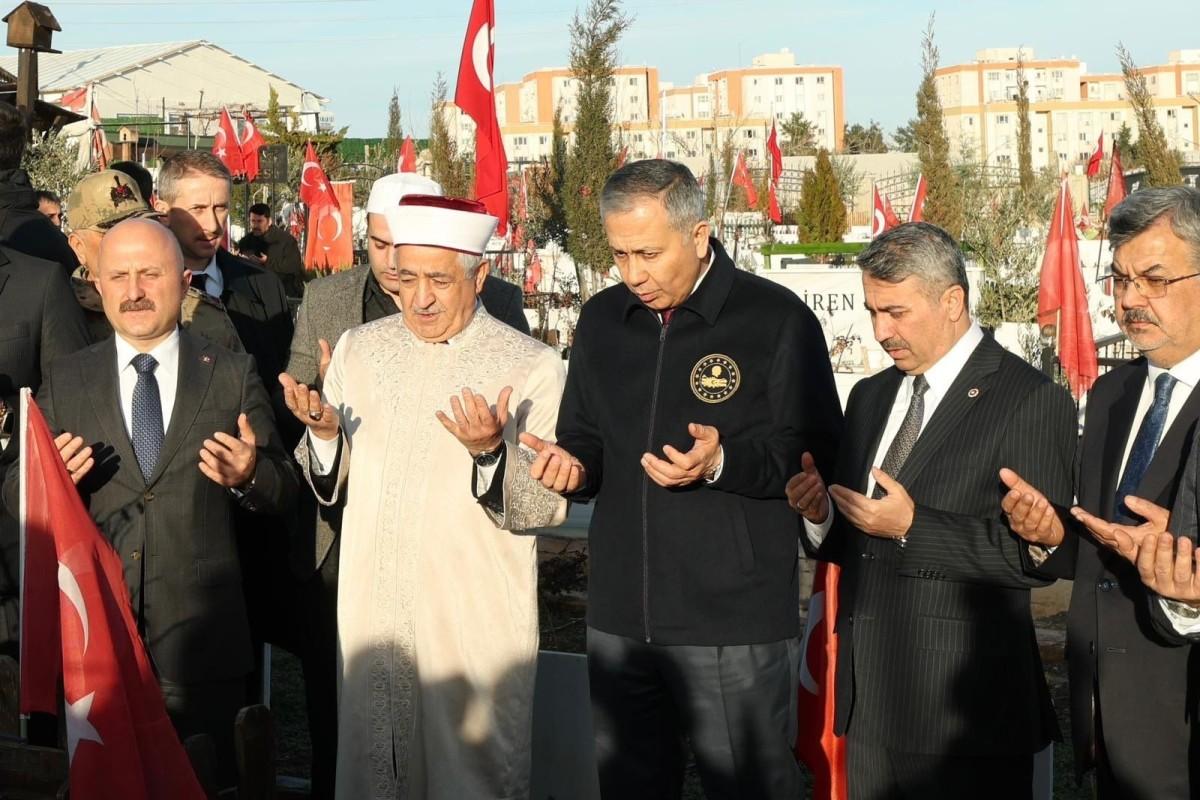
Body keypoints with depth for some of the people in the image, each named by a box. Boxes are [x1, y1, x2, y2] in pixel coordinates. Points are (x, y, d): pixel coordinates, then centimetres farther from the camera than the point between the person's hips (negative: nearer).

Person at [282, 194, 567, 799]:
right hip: (371, 613, 4)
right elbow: (330, 486, 9)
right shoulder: (358, 349, 6)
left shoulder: (531, 367, -6)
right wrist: (323, 432, -11)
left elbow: (549, 507, -9)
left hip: (477, 629, -3)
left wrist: (491, 449, -27)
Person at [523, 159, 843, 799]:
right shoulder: (602, 320, 10)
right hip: (620, 621, 5)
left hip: (736, 625, -5)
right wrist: (571, 463, -3)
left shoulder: (776, 319, -6)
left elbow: (816, 453, -7)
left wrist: (723, 462, -22)